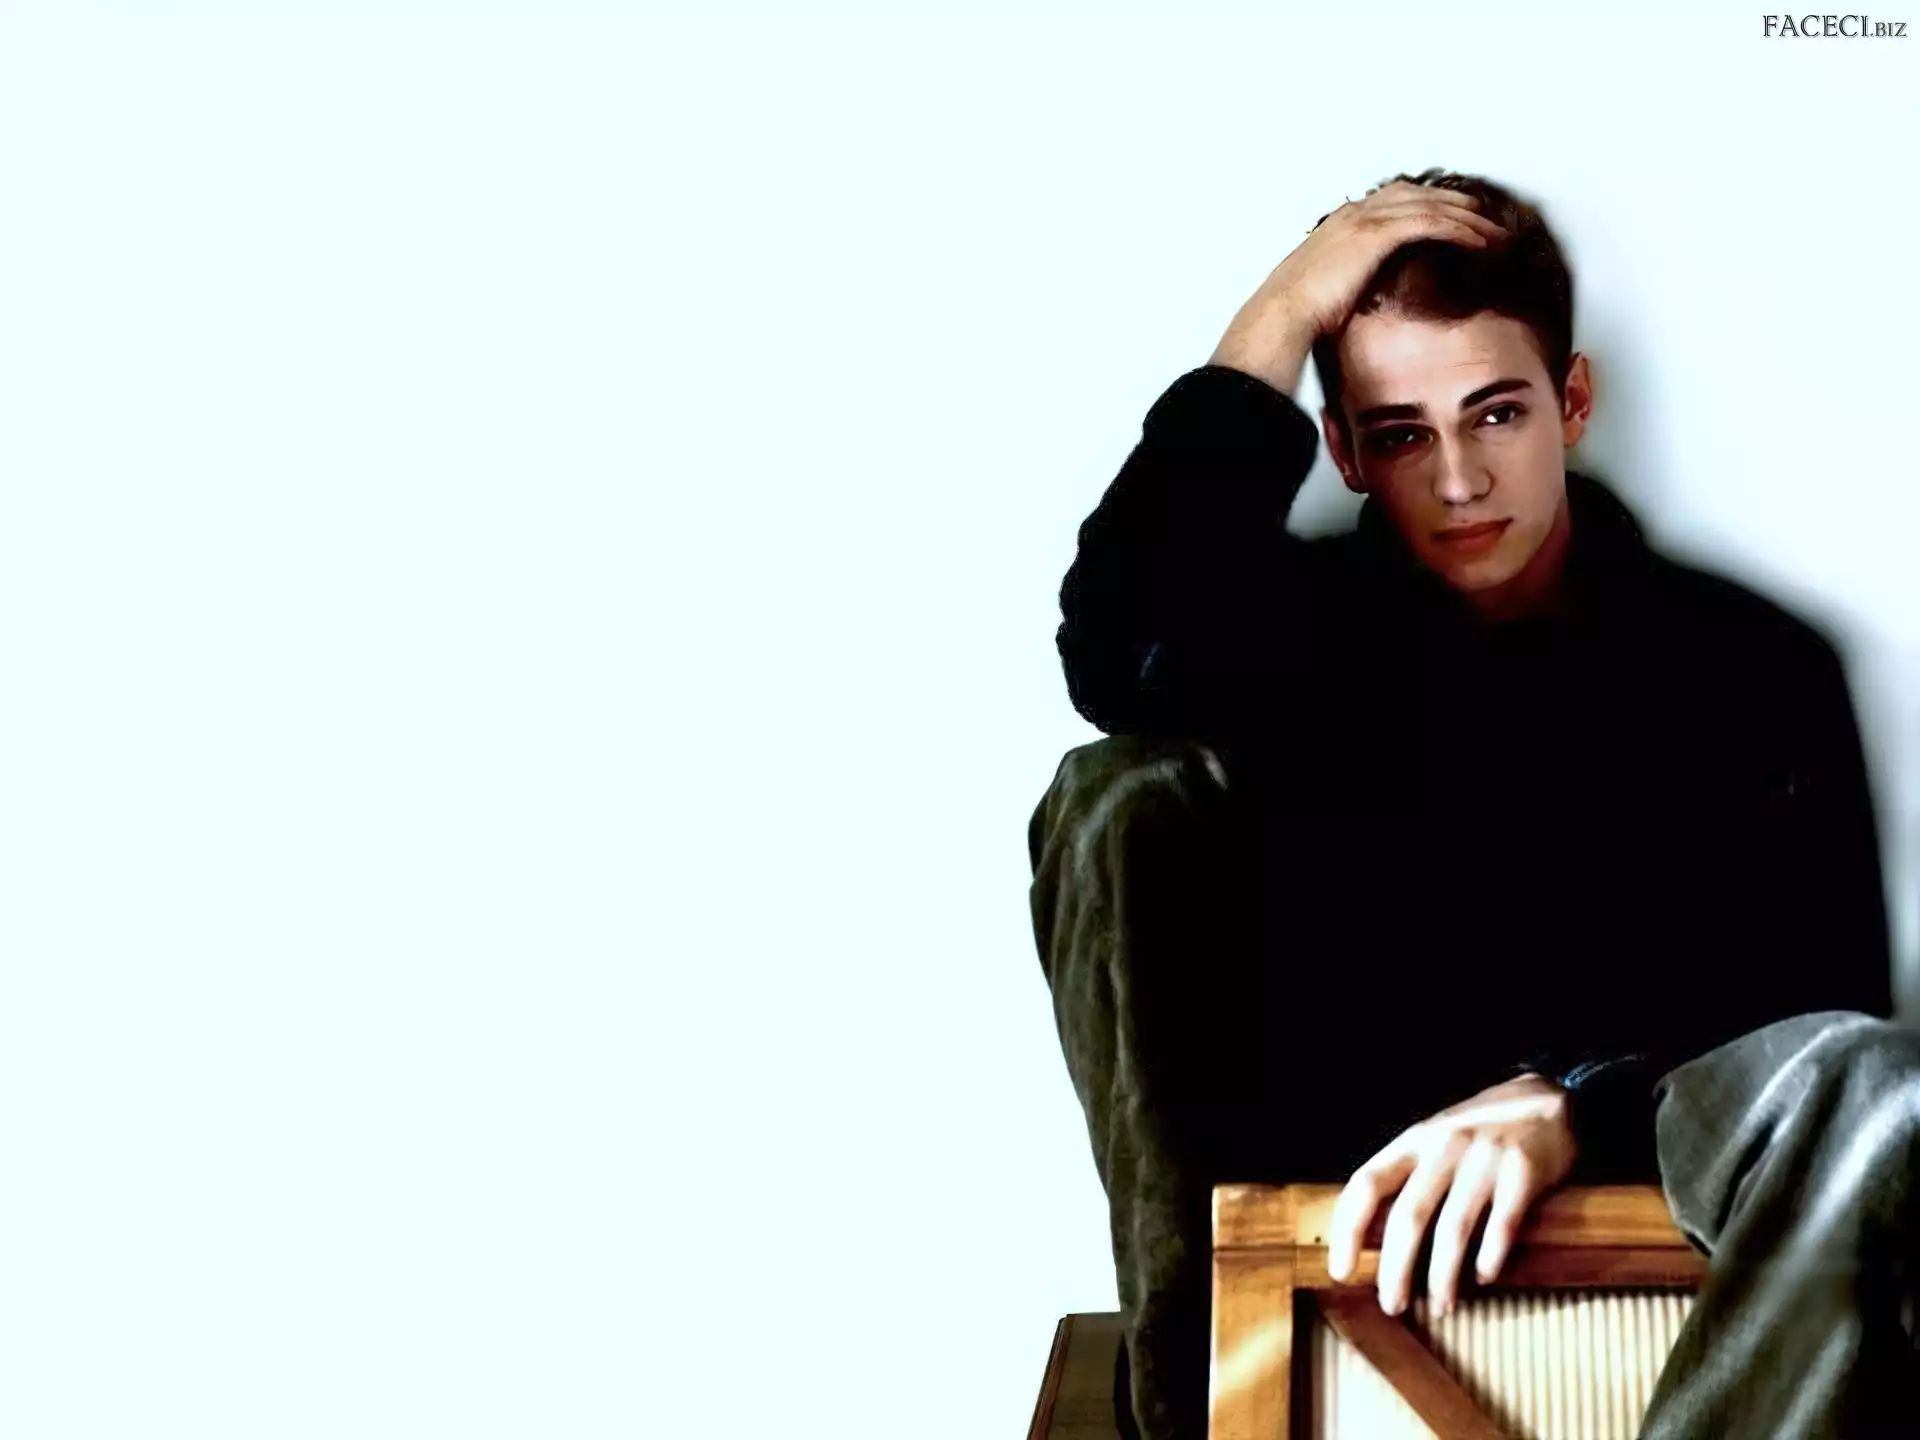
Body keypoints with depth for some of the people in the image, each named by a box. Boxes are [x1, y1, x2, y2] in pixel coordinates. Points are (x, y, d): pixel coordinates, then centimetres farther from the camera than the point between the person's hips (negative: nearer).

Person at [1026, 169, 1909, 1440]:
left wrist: (1564, 1105, -22)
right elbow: (1120, 660, -15)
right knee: (1126, 799, -19)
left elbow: (1814, 1019, -4)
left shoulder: (1750, 665, 7)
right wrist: (1276, 323, -9)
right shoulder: (1311, 619, 11)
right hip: (1346, 1163, 1)